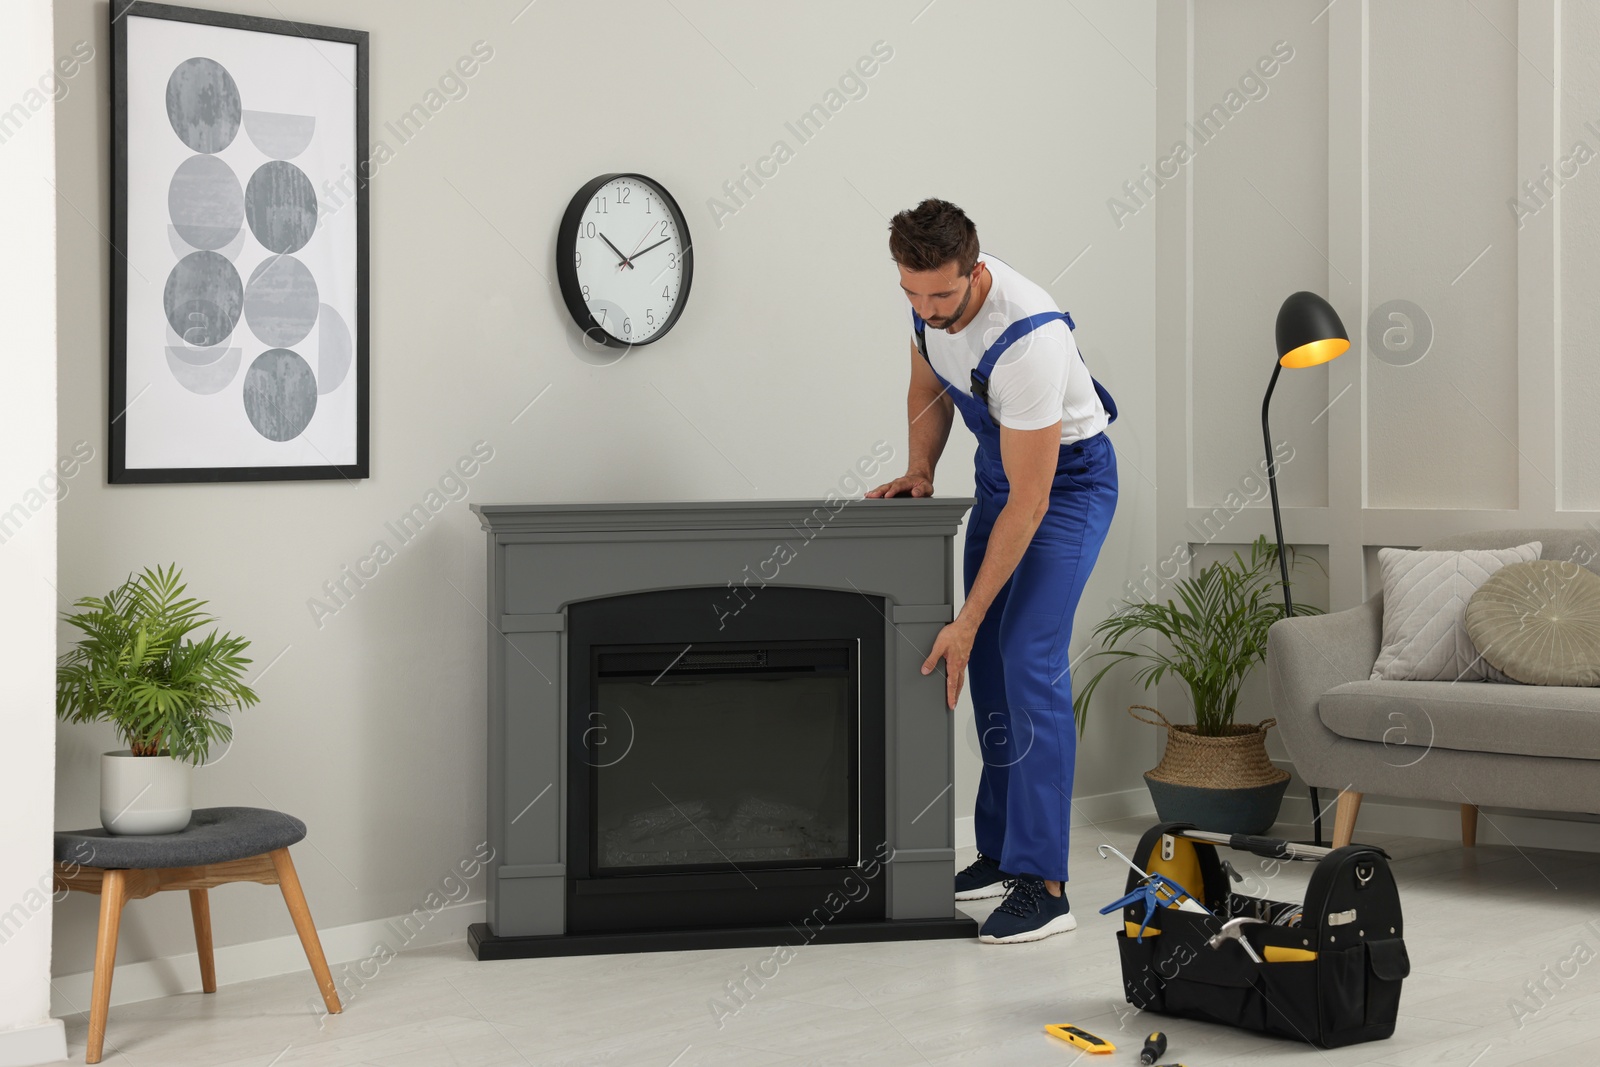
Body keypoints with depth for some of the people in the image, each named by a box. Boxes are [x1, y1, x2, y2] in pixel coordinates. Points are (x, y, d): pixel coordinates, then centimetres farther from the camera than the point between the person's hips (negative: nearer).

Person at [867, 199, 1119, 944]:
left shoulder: (1027, 339, -37)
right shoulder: (929, 299, -12)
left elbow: (1030, 501, -33)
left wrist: (967, 619, -31)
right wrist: (919, 473, -4)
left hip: (1069, 478, -8)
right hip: (1000, 468, 8)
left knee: (1029, 661, -18)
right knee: (987, 661, 9)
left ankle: (1042, 886, -16)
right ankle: (1001, 853, 18)